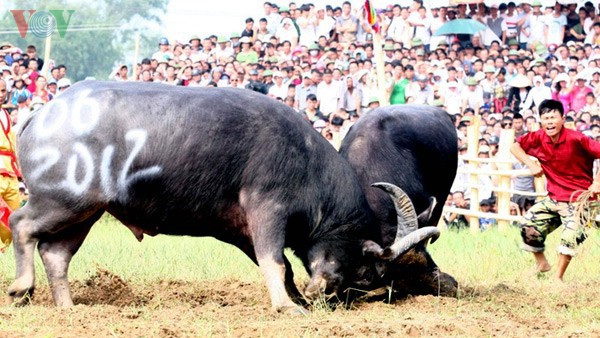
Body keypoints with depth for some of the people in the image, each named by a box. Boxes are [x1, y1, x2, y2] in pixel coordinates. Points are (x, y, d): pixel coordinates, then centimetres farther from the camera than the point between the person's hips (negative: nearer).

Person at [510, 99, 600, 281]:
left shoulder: (576, 139, -21)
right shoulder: (538, 138, -6)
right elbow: (515, 147, 10)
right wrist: (531, 164, -4)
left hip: (578, 199, -5)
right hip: (553, 198, 5)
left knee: (571, 236, -22)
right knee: (528, 225, 1)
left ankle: (558, 278, -5)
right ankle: (542, 264, 25)